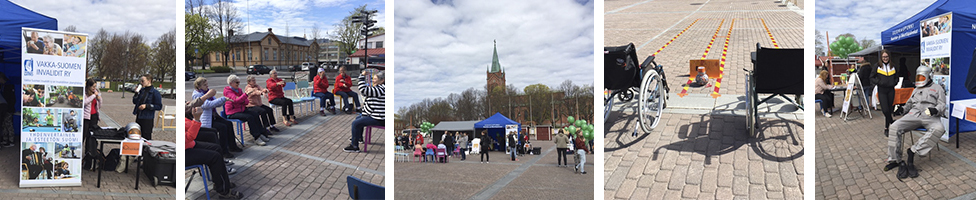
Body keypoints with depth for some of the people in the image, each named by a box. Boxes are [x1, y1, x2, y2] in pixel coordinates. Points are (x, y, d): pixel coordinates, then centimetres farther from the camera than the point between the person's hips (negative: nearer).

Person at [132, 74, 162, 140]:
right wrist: (136, 93, 0)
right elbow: (134, 102, 15)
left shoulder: (155, 92, -10)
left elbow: (159, 106, -11)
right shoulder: (142, 91, 8)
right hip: (138, 117, 7)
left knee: (146, 137, -3)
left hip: (147, 119, -7)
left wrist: (146, 106, -17)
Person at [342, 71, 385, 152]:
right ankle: (359, 138, 46)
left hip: (377, 119, -12)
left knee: (355, 123, -16)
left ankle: (355, 146, -8)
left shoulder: (380, 89, -22)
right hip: (374, 115, 12)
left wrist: (362, 76, -21)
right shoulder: (377, 88, 15)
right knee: (358, 118, 29)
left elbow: (363, 90, -30)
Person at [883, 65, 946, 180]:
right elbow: (910, 103, 38)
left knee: (938, 129, -40)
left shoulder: (937, 88, 17)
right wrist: (903, 108, 14)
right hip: (913, 115, 4)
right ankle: (896, 160, -25)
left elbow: (942, 105, 6)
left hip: (930, 117, -4)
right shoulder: (916, 89, 32)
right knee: (894, 128, -24)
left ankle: (913, 151, -37)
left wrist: (935, 110, -18)